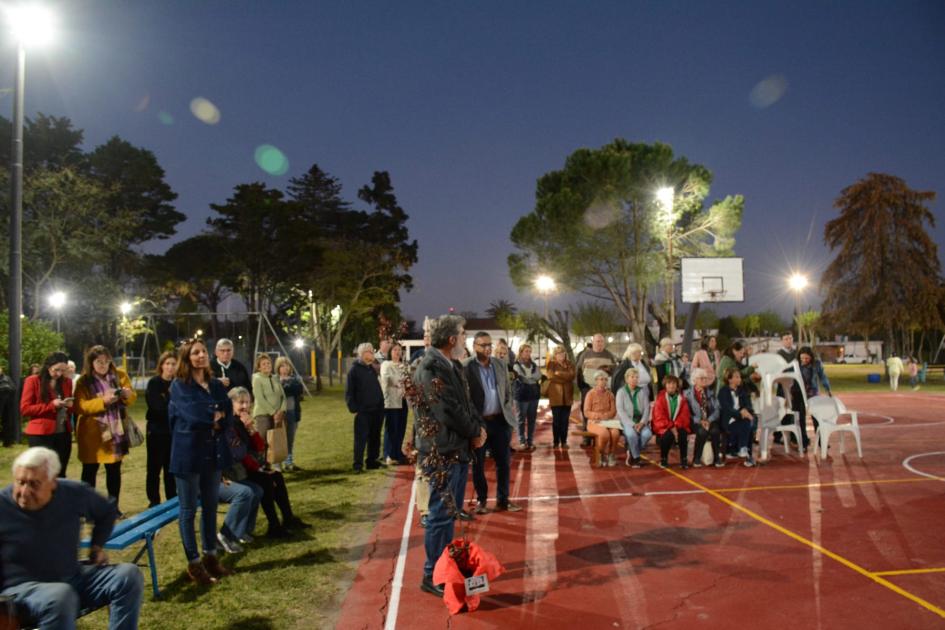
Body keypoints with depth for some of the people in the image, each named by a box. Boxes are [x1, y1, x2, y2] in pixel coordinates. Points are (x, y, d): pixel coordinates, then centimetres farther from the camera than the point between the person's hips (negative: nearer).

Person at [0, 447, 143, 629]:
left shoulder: (74, 494, -5)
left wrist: (97, 546, 11)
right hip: (23, 587, -4)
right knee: (62, 596, -38)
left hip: (73, 578, 5)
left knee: (129, 575, -14)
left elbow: (107, 511, 18)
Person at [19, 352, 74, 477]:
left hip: (63, 434, 5)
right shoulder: (32, 381, -3)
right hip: (40, 435, -5)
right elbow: (24, 408, -7)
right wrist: (51, 405, -16)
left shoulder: (67, 382, 11)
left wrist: (70, 406, -1)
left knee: (60, 473, 7)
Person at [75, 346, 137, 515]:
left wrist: (127, 394, -18)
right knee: (90, 470, 3)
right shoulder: (83, 381, -4)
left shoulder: (119, 375, 5)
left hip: (115, 430, 3)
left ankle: (114, 506, 19)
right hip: (92, 433, -3)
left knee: (114, 470, 9)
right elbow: (80, 407, -14)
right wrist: (103, 401, -27)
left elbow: (133, 398, 5)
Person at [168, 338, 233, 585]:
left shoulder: (217, 385, 9)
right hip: (189, 454, -5)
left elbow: (228, 417, 3)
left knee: (211, 506, 12)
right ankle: (194, 563, 12)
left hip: (214, 453, 5)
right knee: (189, 510, 3)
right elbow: (194, 415, -20)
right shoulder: (179, 386, -7)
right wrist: (215, 415, -5)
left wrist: (216, 421, -14)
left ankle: (210, 556, 24)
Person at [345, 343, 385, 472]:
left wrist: (381, 405, 11)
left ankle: (372, 461, 18)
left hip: (377, 409, 6)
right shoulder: (354, 370, -5)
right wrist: (353, 408, -14)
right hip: (362, 411, -6)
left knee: (374, 437, 10)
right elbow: (349, 392, -8)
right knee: (361, 438, -5)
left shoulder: (372, 368, 14)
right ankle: (358, 464, 0)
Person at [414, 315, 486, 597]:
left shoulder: (454, 365, 11)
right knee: (441, 514, -2)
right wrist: (476, 432, -10)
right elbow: (448, 411, -23)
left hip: (459, 448, 10)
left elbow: (466, 403, 13)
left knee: (451, 512, 18)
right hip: (442, 451, -10)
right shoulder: (431, 367, -18)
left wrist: (477, 429, -4)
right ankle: (432, 576, 10)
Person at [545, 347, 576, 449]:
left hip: (567, 396, 3)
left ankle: (564, 441, 12)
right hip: (555, 395, -3)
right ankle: (555, 442, 7)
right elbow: (551, 377, -11)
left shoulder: (569, 363, 12)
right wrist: (566, 377, -12)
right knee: (556, 419, 0)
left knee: (565, 420, 5)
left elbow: (572, 375, -6)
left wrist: (559, 373, -13)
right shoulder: (551, 364, 4)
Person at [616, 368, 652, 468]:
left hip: (641, 421, 3)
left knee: (647, 433, -29)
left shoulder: (643, 391, 10)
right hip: (627, 421, -3)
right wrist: (632, 424, -18)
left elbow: (647, 408, 4)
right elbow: (620, 411, -6)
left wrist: (642, 422, -14)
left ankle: (631, 453, -5)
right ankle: (636, 457, -11)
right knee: (631, 434, -35)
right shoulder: (621, 392, 2)